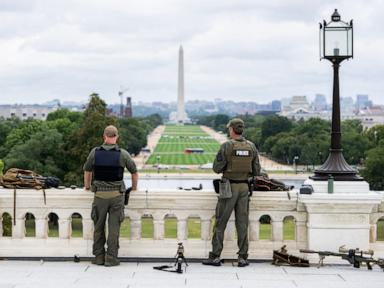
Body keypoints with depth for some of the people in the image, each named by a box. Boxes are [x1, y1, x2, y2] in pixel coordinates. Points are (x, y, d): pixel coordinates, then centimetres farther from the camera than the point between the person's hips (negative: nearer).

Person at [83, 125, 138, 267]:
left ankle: (99, 257, 14)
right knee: (114, 227, 2)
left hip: (99, 194, 1)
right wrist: (134, 187, 26)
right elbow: (134, 172, 8)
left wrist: (87, 186, 33)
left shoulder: (95, 152, -2)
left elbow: (87, 170, 15)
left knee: (99, 227, 11)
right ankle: (111, 258, 2)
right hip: (117, 194, -1)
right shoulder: (123, 154, -5)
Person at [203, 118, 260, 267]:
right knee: (242, 223, 8)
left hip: (229, 187, -4)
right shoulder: (251, 147, 1)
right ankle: (243, 258, 7)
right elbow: (256, 171, 3)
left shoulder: (226, 146, -12)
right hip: (244, 187, 4)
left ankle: (215, 256, 5)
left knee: (220, 222, 3)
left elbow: (217, 168, -10)